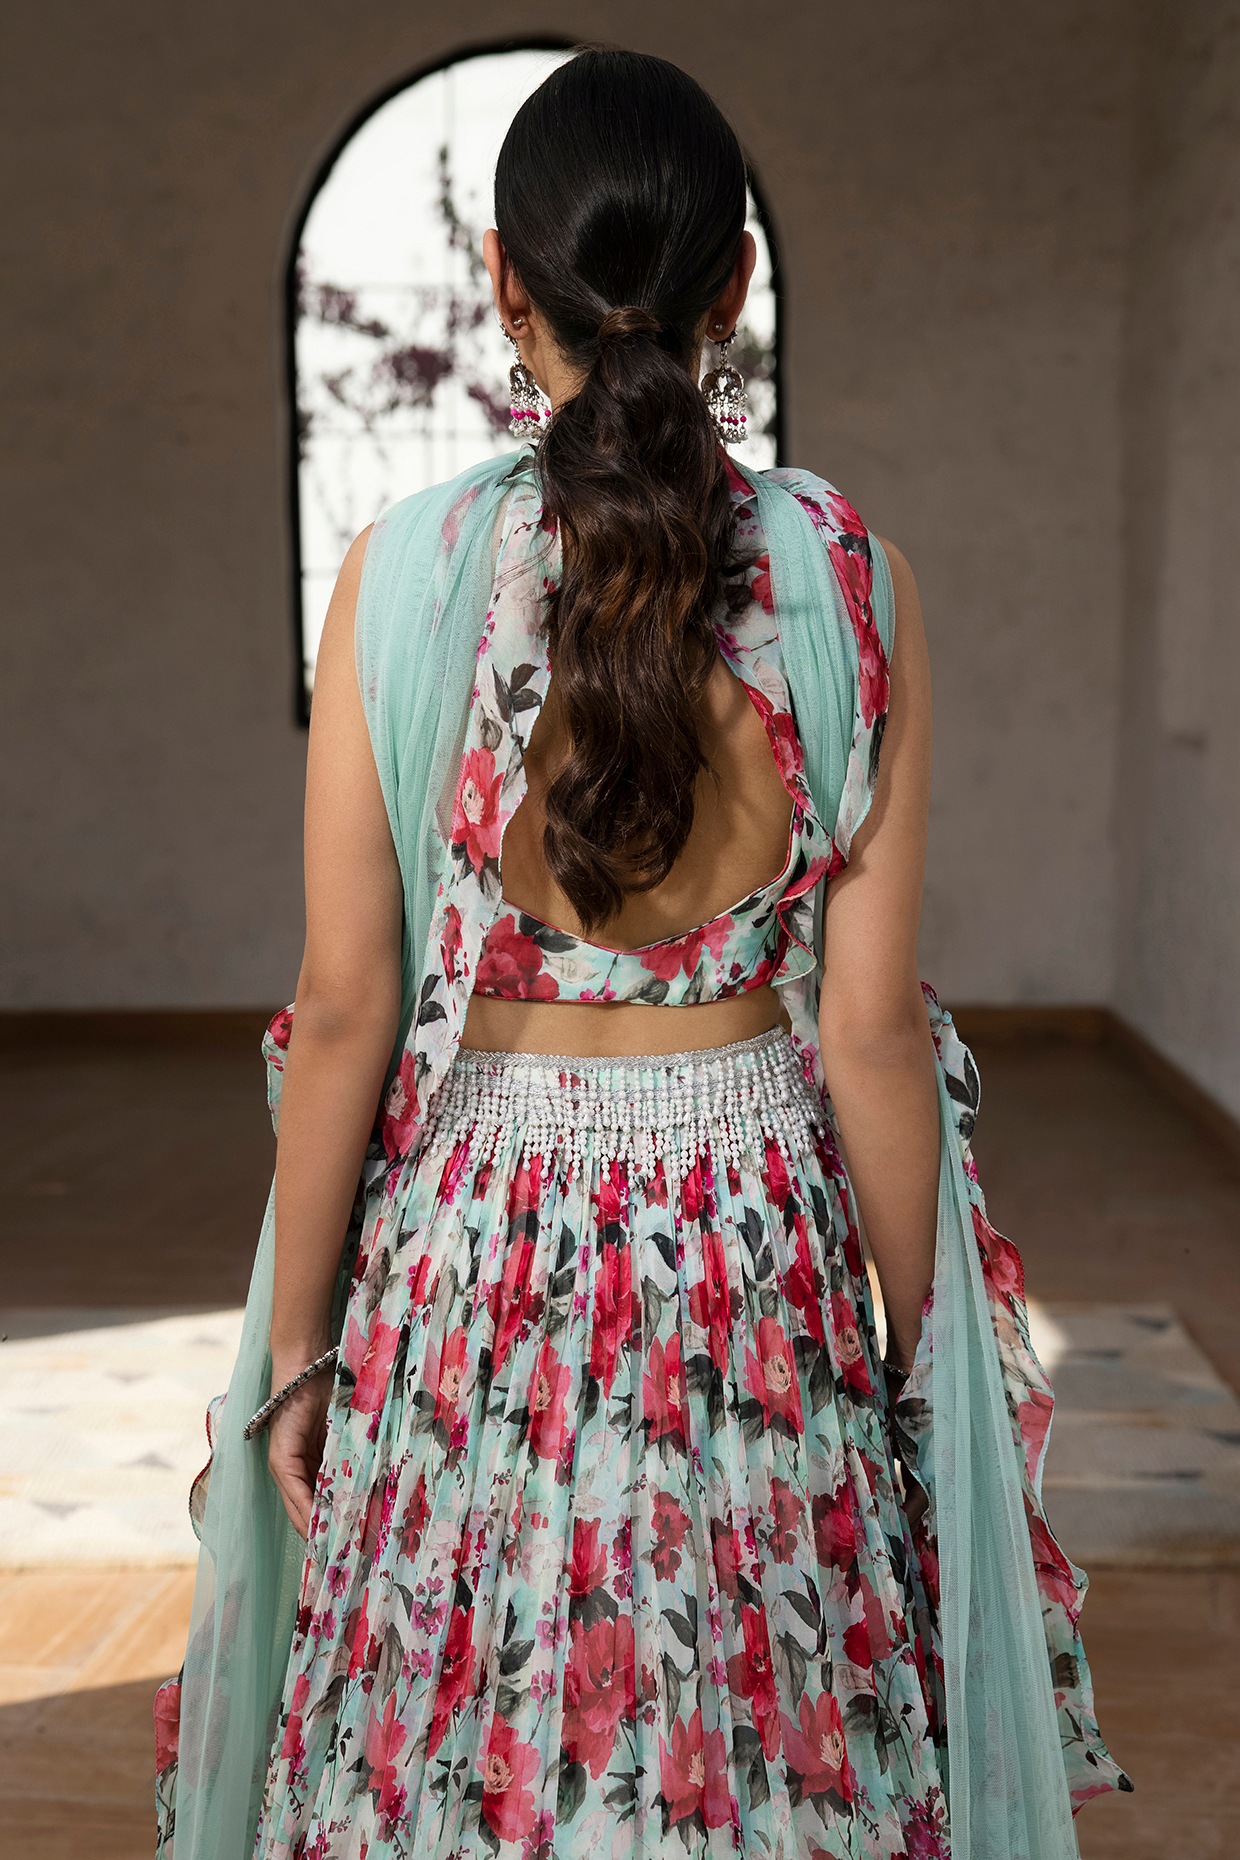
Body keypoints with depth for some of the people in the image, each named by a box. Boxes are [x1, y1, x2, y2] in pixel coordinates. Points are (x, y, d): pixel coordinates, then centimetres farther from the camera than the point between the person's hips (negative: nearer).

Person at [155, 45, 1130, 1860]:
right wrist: (923, 1347, 6)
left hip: (473, 1237, 0)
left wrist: (294, 1342, 4)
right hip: (761, 1234, 1)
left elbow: (345, 1011, -8)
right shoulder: (846, 575, -8)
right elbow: (872, 1030, -6)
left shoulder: (407, 572, -10)